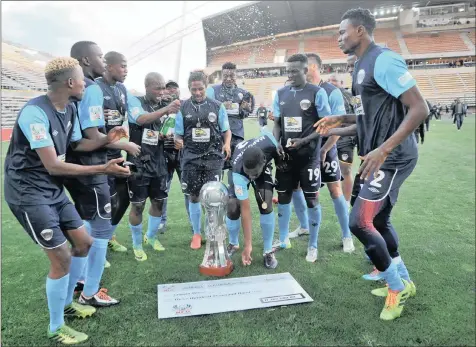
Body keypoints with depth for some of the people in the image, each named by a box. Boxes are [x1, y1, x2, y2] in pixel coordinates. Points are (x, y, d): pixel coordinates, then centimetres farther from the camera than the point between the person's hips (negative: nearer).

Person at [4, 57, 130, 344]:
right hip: (29, 193, -9)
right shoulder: (35, 112, -25)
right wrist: (103, 169, -26)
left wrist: (107, 140, -1)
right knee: (62, 257, -7)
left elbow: (76, 144, 16)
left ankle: (67, 302, 36)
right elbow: (53, 166, -26)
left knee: (84, 243, 13)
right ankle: (56, 328, 15)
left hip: (54, 190, 9)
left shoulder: (70, 109, 2)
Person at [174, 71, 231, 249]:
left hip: (212, 156, -1)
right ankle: (197, 234, 24)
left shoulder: (217, 106, 3)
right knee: (194, 196, 7)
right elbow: (178, 133, 7)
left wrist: (227, 144, -12)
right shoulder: (183, 108, 4)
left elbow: (226, 130, 8)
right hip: (191, 157, 1)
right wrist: (178, 141, -16)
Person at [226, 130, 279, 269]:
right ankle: (233, 244, 15)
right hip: (241, 171, -1)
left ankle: (268, 250, -5)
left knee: (266, 204, -20)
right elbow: (245, 210, -34)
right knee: (233, 208, -15)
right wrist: (248, 245, -29)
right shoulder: (238, 173, -41)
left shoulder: (269, 141, -43)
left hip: (264, 167, 1)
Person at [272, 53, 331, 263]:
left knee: (311, 200, 2)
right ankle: (283, 239, 30)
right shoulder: (280, 94, 7)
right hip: (286, 155, 5)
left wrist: (303, 140, -18)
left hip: (309, 156, -4)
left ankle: (313, 246, 18)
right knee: (283, 197, 12)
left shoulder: (317, 93, -6)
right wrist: (277, 143, -6)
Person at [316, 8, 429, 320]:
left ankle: (397, 286, 12)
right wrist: (341, 119, 12)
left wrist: (385, 148, -29)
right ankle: (403, 282, 35)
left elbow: (420, 108, -22)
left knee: (360, 222, -11)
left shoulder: (384, 61, -16)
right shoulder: (363, 65, 14)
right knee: (379, 220, 17)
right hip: (379, 157, 10)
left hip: (392, 158, -10)